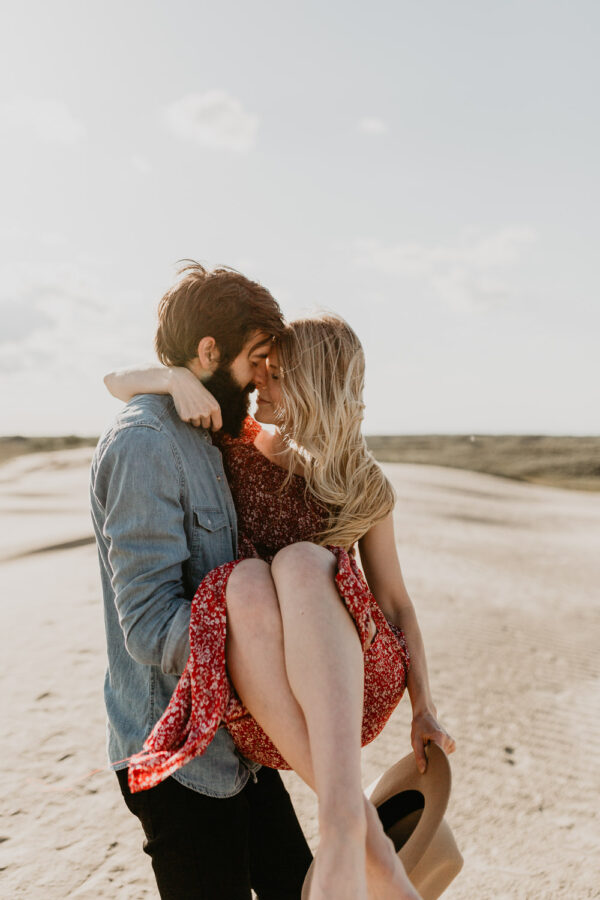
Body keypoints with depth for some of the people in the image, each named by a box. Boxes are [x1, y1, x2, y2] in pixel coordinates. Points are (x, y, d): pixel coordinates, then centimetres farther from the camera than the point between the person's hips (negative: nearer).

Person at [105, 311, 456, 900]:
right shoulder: (237, 447, 10)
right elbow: (117, 383, 10)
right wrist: (177, 377, -11)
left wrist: (424, 710, 2)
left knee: (302, 562, -33)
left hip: (353, 684, 0)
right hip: (258, 701, 1)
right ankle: (372, 844, -37)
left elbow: (395, 603, 10)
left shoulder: (364, 487, 7)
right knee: (246, 581, -35)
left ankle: (342, 827, -48)